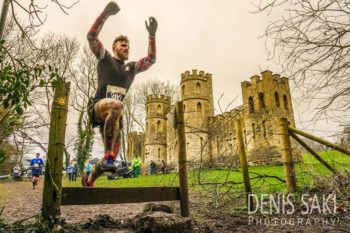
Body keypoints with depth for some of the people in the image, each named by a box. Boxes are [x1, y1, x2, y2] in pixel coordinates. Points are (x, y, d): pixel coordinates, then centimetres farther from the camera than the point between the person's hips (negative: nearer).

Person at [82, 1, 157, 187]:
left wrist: (152, 34, 10)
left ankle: (88, 180, 26)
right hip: (97, 107, -5)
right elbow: (91, 36, -1)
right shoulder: (105, 58, 10)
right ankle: (107, 157, -37)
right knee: (116, 106, -41)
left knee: (114, 151, 1)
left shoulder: (132, 67, 22)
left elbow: (151, 59, 16)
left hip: (112, 114, 5)